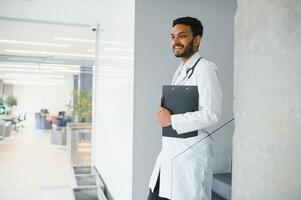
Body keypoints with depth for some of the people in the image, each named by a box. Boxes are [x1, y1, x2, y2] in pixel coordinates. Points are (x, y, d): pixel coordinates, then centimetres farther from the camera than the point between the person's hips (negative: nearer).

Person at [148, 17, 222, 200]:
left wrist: (171, 120, -14)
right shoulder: (180, 71, 16)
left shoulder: (205, 68, -12)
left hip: (191, 152, -8)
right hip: (169, 151, 8)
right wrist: (163, 113, 1)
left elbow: (212, 114, -20)